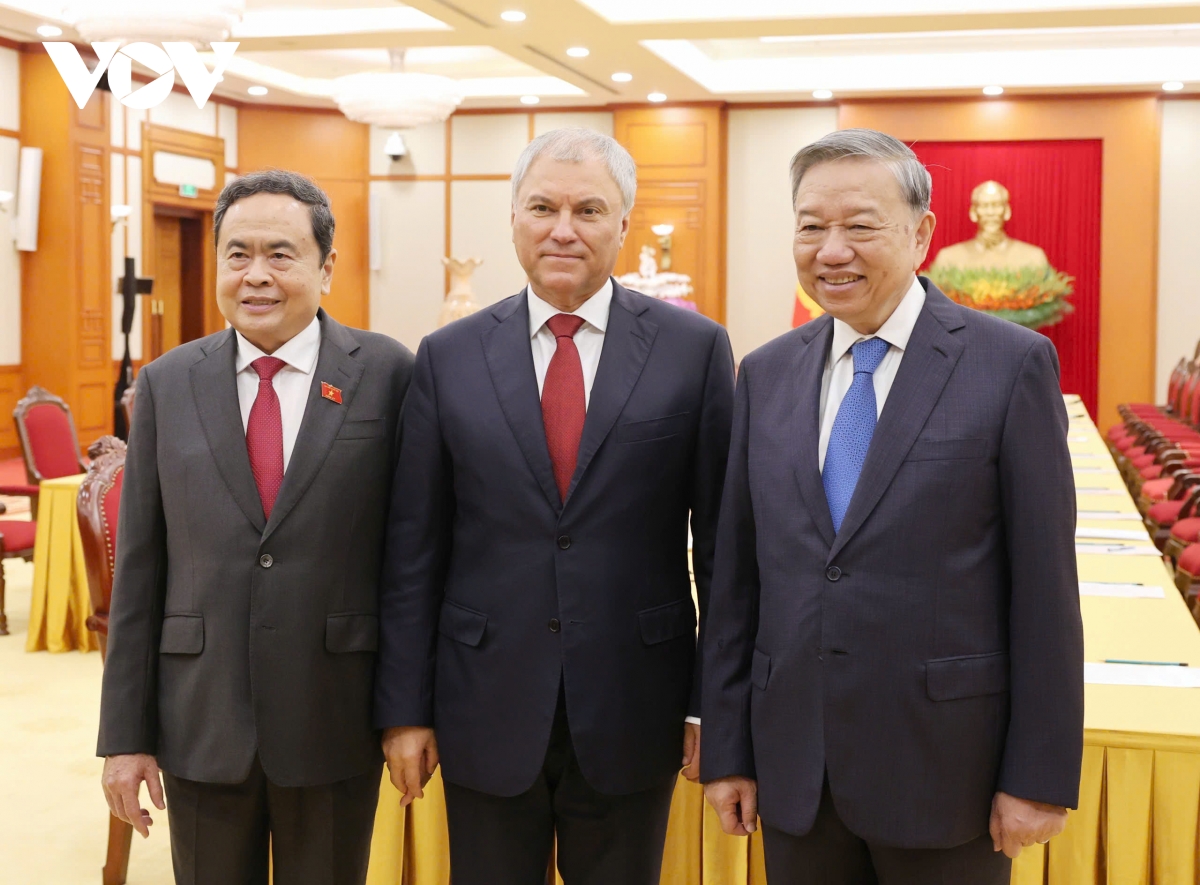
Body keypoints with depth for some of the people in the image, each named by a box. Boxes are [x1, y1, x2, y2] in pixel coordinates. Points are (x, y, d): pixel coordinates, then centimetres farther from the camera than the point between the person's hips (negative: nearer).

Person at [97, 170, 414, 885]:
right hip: (199, 720, 2)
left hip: (336, 720, -2)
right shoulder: (168, 384, 2)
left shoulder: (387, 375, -5)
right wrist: (125, 735, 2)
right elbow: (140, 567, 3)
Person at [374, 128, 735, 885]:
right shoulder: (449, 357, 2)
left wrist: (715, 701, -2)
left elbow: (722, 541, -1)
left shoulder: (694, 348, -2)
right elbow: (414, 549, 2)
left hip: (632, 715, -1)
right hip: (486, 712, 1)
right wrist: (404, 708, 1)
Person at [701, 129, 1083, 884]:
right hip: (793, 768, 4)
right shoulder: (767, 374, 6)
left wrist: (1042, 777, -8)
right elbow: (736, 574, 6)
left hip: (943, 764, -3)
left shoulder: (1013, 364, -7)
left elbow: (1044, 585, -7)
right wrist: (727, 748, 5)